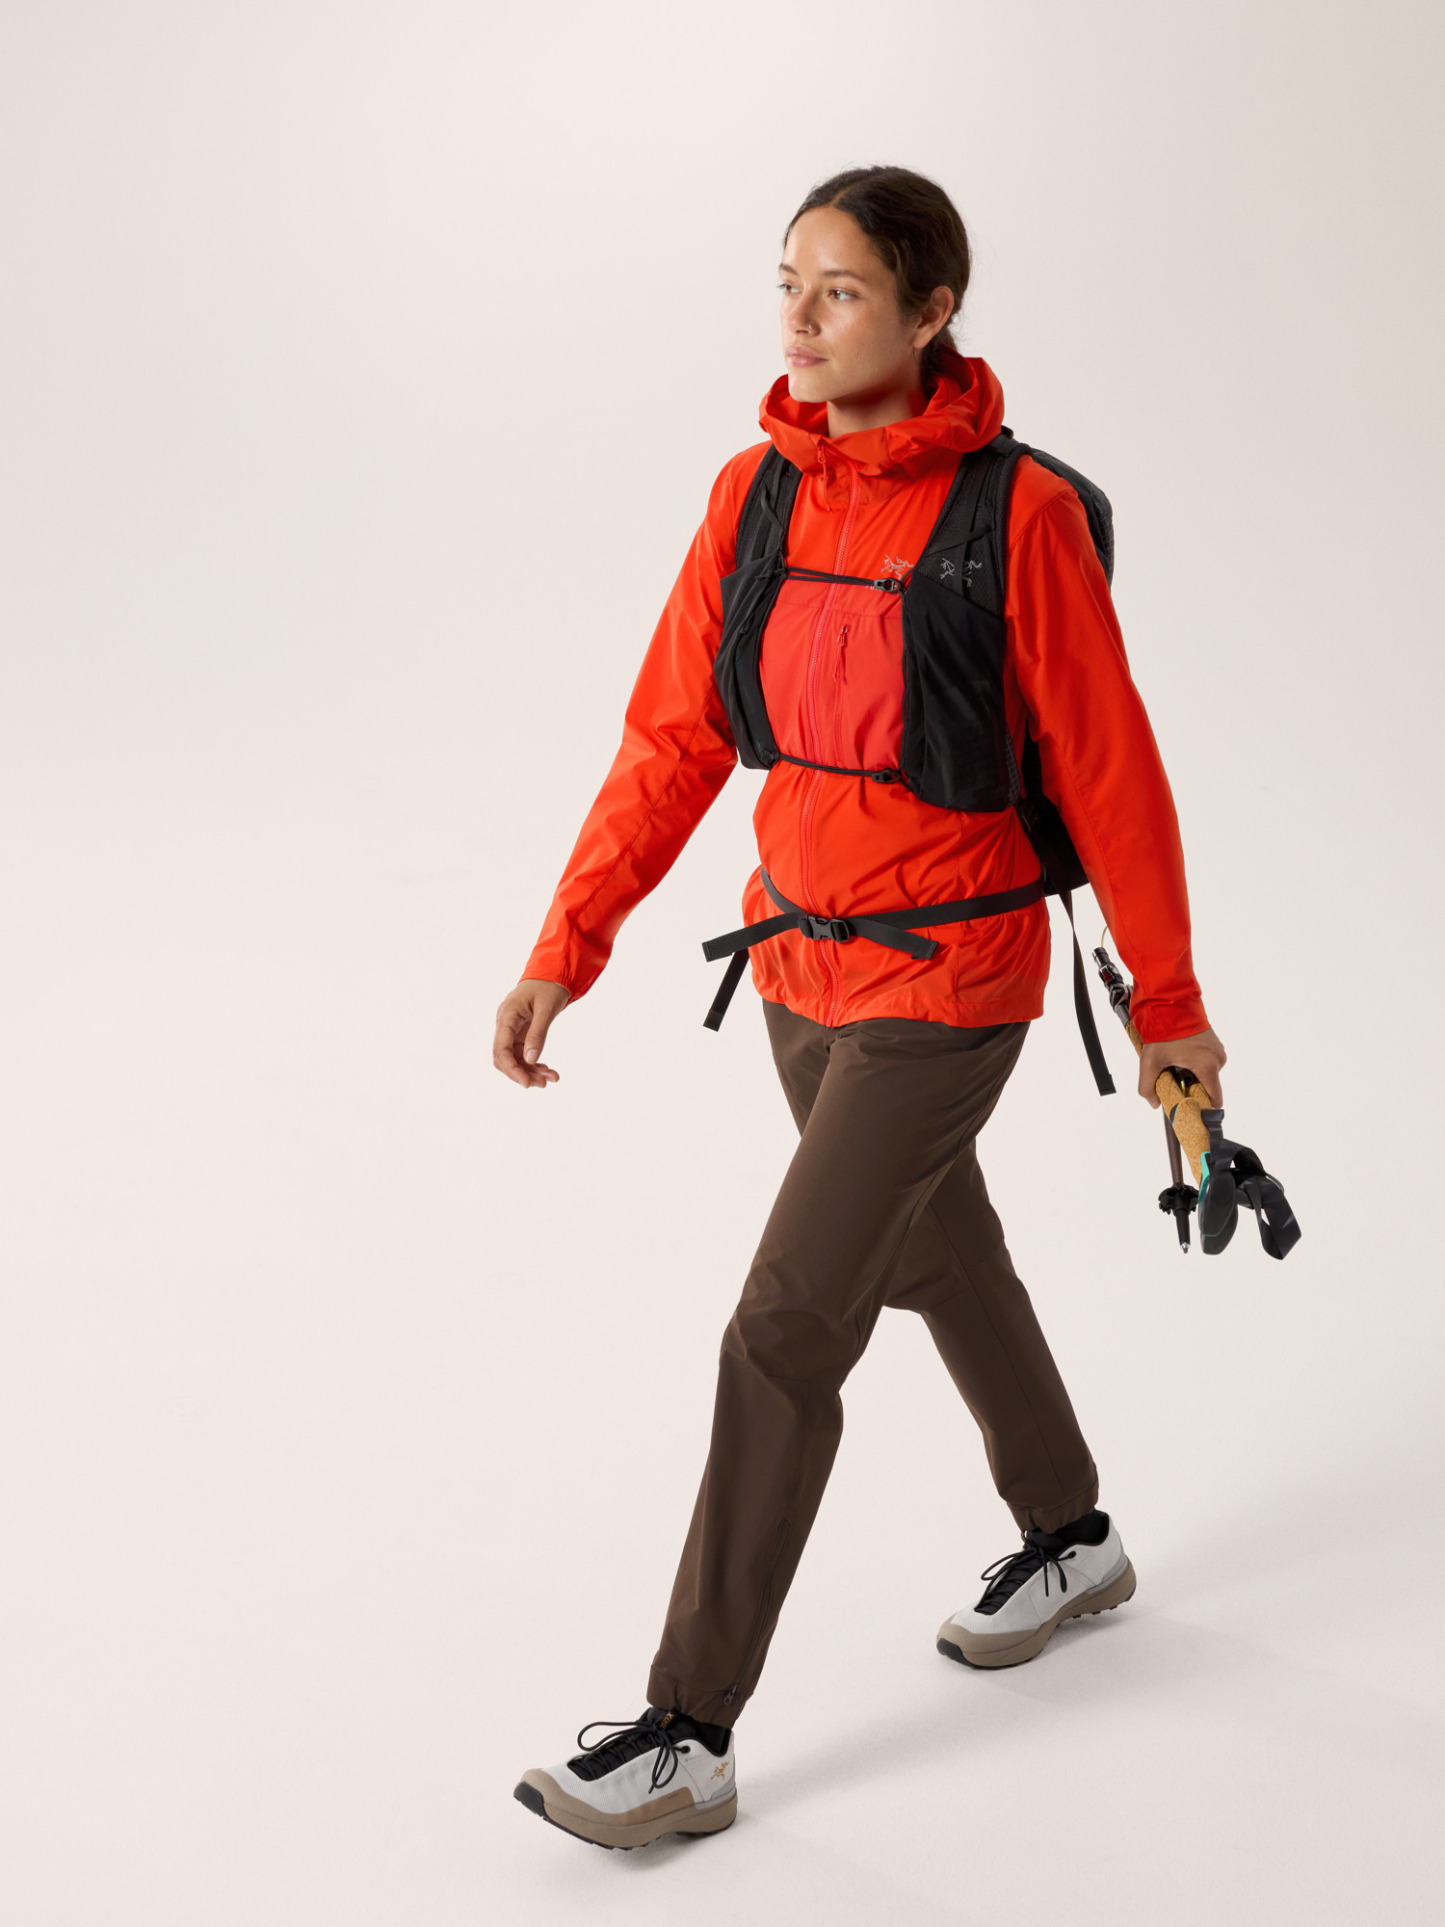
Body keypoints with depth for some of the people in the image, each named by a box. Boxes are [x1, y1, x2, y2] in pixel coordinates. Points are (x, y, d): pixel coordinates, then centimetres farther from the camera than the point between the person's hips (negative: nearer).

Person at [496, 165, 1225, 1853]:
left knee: (782, 1338, -9)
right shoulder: (755, 493, -2)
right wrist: (562, 954, -4)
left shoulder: (1017, 512, -19)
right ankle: (1070, 1539, 50)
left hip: (945, 986, -7)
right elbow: (673, 739, 1)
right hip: (802, 964, 7)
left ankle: (689, 1738, 3)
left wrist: (1168, 1002, -3)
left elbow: (1107, 768, -11)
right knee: (935, 1259, 24)